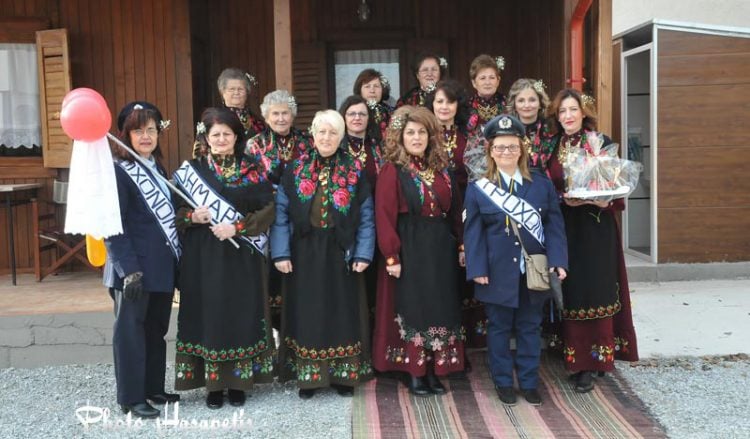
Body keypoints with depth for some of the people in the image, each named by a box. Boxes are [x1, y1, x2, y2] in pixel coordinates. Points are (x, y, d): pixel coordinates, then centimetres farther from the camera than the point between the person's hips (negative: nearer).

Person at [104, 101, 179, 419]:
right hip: (135, 267, -8)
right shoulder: (117, 172, -11)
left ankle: (153, 388, 26)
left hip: (162, 264, 8)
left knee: (156, 329, 15)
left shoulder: (158, 168, 14)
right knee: (131, 330, 1)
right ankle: (130, 398, 10)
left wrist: (181, 244, 11)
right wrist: (129, 269, -22)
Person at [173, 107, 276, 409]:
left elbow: (268, 209, -4)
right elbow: (175, 211, 5)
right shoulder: (191, 169, 4)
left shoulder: (253, 169, 2)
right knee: (208, 315, 2)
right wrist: (192, 217, -16)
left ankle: (238, 382, 15)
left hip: (242, 258, 0)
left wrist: (237, 227, -15)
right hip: (203, 258, 0)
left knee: (241, 316, 3)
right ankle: (213, 384, 13)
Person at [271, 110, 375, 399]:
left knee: (342, 314, 6)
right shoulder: (296, 169, 2)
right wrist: (280, 253, -8)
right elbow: (281, 214, 0)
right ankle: (307, 377, 16)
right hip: (304, 255, 0)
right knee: (306, 313, 6)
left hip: (341, 255, 0)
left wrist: (363, 254, -8)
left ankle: (343, 375, 18)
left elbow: (366, 217, 0)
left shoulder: (355, 171, 1)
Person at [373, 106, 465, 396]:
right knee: (413, 309, 2)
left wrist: (461, 245, 6)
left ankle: (433, 371, 19)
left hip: (441, 249, 6)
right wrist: (391, 256, -17)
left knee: (440, 309, 9)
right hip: (409, 250, -5)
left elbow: (455, 210, 12)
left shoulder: (441, 168, 10)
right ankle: (414, 373, 13)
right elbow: (384, 217, -12)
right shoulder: (392, 171, -8)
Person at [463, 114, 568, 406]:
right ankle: (503, 383, 22)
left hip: (533, 272, 2)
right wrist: (477, 269, -10)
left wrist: (558, 261, -8)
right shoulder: (478, 189, -2)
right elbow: (473, 232, -3)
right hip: (498, 274, -2)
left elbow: (554, 225, 2)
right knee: (499, 328, 9)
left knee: (529, 328, 12)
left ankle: (529, 383, 24)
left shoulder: (542, 184, 4)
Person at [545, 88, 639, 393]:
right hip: (565, 229, 3)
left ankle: (596, 355, 4)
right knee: (572, 291, 4)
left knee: (596, 291, -3)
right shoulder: (553, 148, 8)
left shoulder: (602, 143, -1)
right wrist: (563, 199, -10)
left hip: (596, 228, -2)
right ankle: (578, 358, 13)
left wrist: (600, 200, -20)